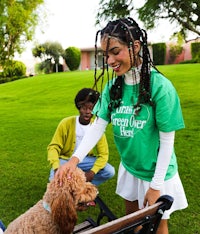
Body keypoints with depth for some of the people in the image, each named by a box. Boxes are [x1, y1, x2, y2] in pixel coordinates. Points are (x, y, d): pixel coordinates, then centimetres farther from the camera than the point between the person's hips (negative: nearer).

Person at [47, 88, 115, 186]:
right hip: (66, 159, -1)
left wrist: (92, 172, -27)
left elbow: (103, 154, -11)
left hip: (85, 160, 2)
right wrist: (56, 167, -35)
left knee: (110, 171, -19)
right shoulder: (66, 123, -19)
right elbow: (54, 147, -17)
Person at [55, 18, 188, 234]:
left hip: (157, 172, -4)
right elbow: (98, 126, -9)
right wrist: (75, 158, -23)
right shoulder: (113, 86, -8)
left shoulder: (160, 86, -24)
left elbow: (167, 140, -19)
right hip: (129, 168, 5)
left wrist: (156, 185, -15)